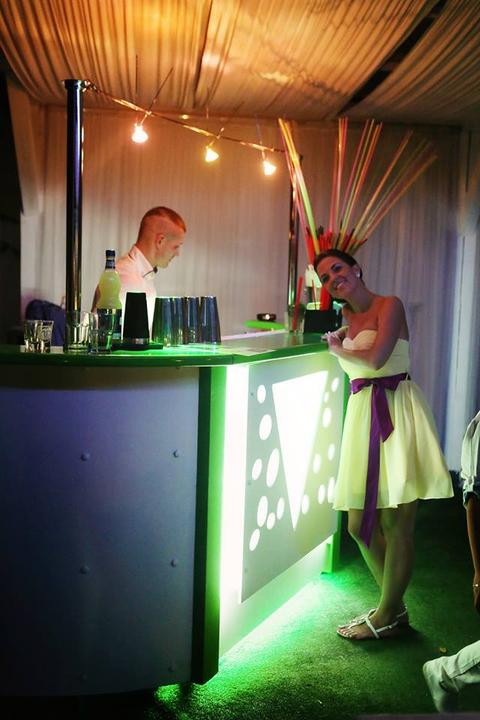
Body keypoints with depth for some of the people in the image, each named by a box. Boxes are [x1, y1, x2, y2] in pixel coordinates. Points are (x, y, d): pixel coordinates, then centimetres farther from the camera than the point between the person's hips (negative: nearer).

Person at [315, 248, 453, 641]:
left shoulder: (389, 306, -3)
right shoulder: (347, 318, 17)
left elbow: (376, 357, -16)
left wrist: (339, 349, -1)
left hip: (397, 413, -7)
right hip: (362, 414, 8)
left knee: (395, 523, -2)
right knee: (360, 525, 8)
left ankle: (386, 616, 13)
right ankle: (395, 608, 25)